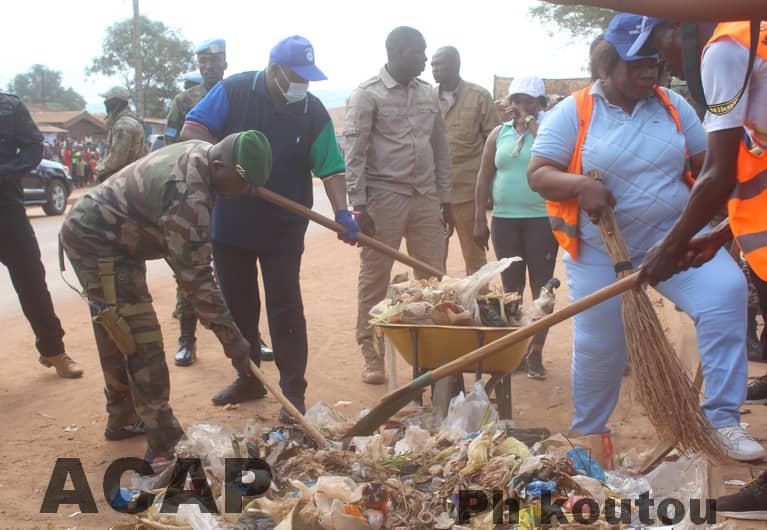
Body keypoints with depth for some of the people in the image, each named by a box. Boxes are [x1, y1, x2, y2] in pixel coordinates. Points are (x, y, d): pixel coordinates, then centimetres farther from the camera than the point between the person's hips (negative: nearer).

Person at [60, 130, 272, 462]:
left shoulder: (200, 154, -5)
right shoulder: (187, 197, -33)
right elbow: (195, 277, -32)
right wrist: (233, 342, -29)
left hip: (115, 237, 10)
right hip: (94, 240, -10)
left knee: (119, 336, 21)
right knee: (142, 339, -12)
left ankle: (123, 419, 36)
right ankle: (164, 445, -7)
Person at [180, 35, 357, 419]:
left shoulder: (313, 112, -6)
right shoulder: (233, 92, -7)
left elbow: (331, 169, -8)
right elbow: (192, 129, -10)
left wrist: (342, 212, -23)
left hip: (282, 230, -2)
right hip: (230, 224, 2)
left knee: (285, 310, -2)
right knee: (237, 305, 14)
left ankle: (293, 391, 6)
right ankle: (248, 379, 30)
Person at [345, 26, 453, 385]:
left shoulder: (428, 93, 12)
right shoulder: (367, 95, -5)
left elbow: (440, 149, 16)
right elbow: (354, 153, -9)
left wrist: (445, 200, 13)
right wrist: (358, 205, -15)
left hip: (426, 198, 5)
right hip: (384, 197, -5)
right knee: (374, 277, 2)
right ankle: (371, 352, 12)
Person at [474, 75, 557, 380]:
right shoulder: (499, 134, 10)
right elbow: (485, 178, 12)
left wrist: (531, 123, -14)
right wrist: (480, 218, 8)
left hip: (542, 219, -3)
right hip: (505, 219, 4)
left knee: (541, 287, -1)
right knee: (511, 287, 9)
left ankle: (535, 352, 6)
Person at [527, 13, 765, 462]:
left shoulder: (673, 106, 6)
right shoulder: (573, 113, -4)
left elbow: (705, 163, 12)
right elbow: (538, 174, -9)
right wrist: (581, 184, -28)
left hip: (672, 237, 2)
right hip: (601, 250, -2)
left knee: (727, 289, -21)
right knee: (598, 346, 4)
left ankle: (722, 419, -13)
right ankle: (587, 434, 30)